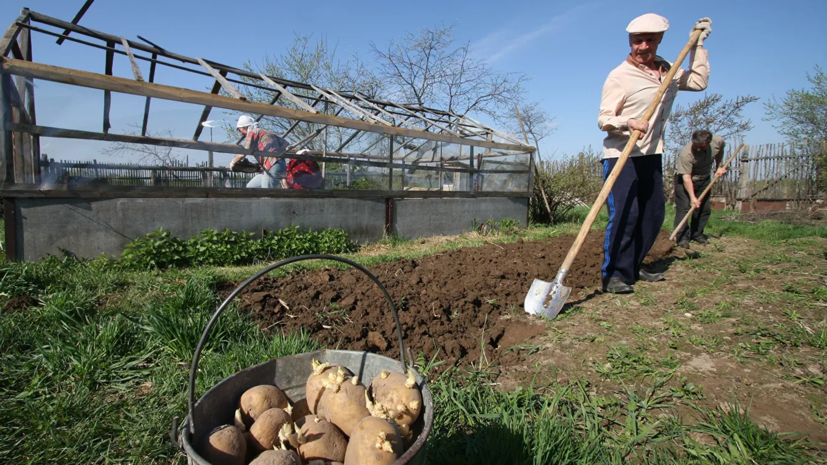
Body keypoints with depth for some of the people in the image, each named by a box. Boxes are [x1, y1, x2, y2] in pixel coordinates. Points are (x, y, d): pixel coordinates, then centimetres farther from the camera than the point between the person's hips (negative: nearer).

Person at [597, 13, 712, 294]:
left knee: (653, 214, 10)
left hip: (651, 155, 8)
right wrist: (627, 122, -33)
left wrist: (697, 43, 17)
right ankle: (614, 275, -7)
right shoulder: (620, 76, -9)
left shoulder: (667, 71, 13)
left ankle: (632, 267, 22)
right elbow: (603, 119, -14)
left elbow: (699, 81, 19)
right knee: (624, 214, -15)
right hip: (621, 155, -8)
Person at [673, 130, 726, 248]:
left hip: (704, 179, 6)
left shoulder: (718, 141, -18)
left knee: (704, 208, 6)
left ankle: (697, 234, 17)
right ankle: (682, 237, -12)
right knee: (683, 207, -14)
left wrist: (719, 166, 3)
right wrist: (692, 197, -37)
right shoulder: (686, 154, -34)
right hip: (685, 180, -6)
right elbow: (686, 177, -33)